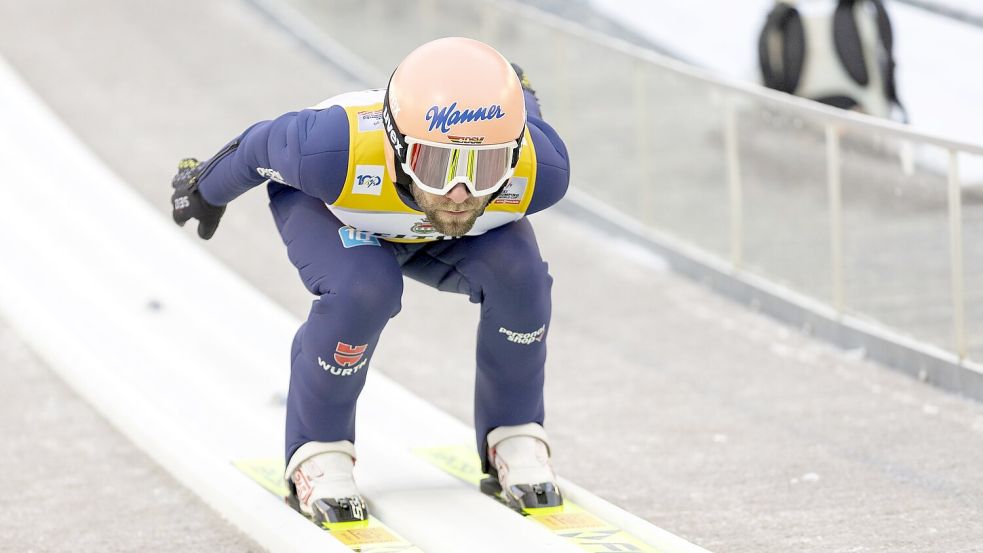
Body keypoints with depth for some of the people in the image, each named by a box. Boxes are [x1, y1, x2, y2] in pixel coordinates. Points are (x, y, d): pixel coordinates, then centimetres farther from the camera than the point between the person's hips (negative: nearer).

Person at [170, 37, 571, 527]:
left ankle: (515, 440, 0)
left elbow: (524, 109, -13)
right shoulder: (333, 152, -47)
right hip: (325, 207, -2)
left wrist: (517, 96, 13)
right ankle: (317, 453, -8)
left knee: (517, 274, -24)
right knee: (361, 289, -31)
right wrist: (207, 189, 0)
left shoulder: (540, 170, -39)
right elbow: (262, 146, -23)